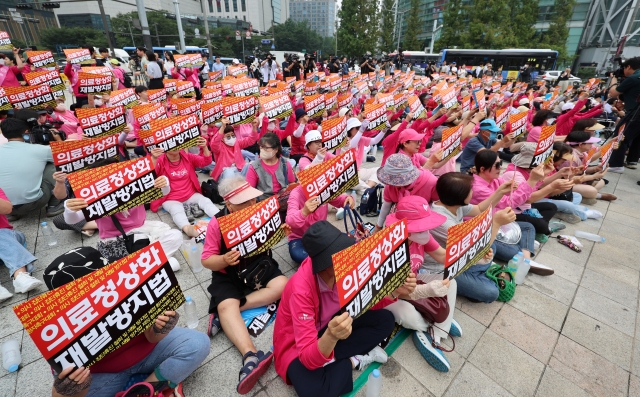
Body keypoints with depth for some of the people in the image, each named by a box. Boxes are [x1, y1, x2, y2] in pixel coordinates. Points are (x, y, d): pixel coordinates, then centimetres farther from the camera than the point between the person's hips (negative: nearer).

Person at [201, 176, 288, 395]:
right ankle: (251, 355, -35)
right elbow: (207, 260, -11)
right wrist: (224, 260, -33)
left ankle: (223, 315, -20)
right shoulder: (217, 223, -16)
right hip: (229, 274, -2)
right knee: (226, 305, -27)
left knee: (281, 285, -22)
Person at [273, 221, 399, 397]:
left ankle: (331, 360, -6)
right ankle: (354, 360, -4)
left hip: (332, 322, 5)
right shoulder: (301, 289, -36)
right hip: (297, 343, -4)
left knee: (385, 319, -9)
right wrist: (331, 337, -56)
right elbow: (309, 358, -35)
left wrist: (395, 290, -26)